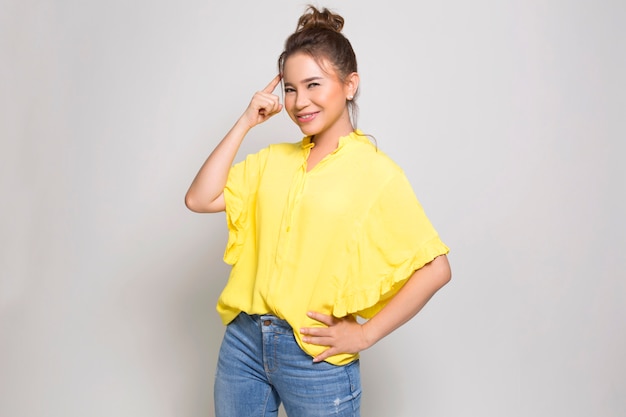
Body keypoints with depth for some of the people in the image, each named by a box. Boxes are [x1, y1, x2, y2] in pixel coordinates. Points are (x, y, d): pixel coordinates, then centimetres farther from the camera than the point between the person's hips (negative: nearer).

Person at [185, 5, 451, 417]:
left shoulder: (375, 171, -9)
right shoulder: (274, 159, 7)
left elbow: (436, 268, -11)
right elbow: (200, 199, -2)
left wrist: (365, 334, -11)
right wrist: (245, 122, -3)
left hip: (316, 357, -4)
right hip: (243, 340, 5)